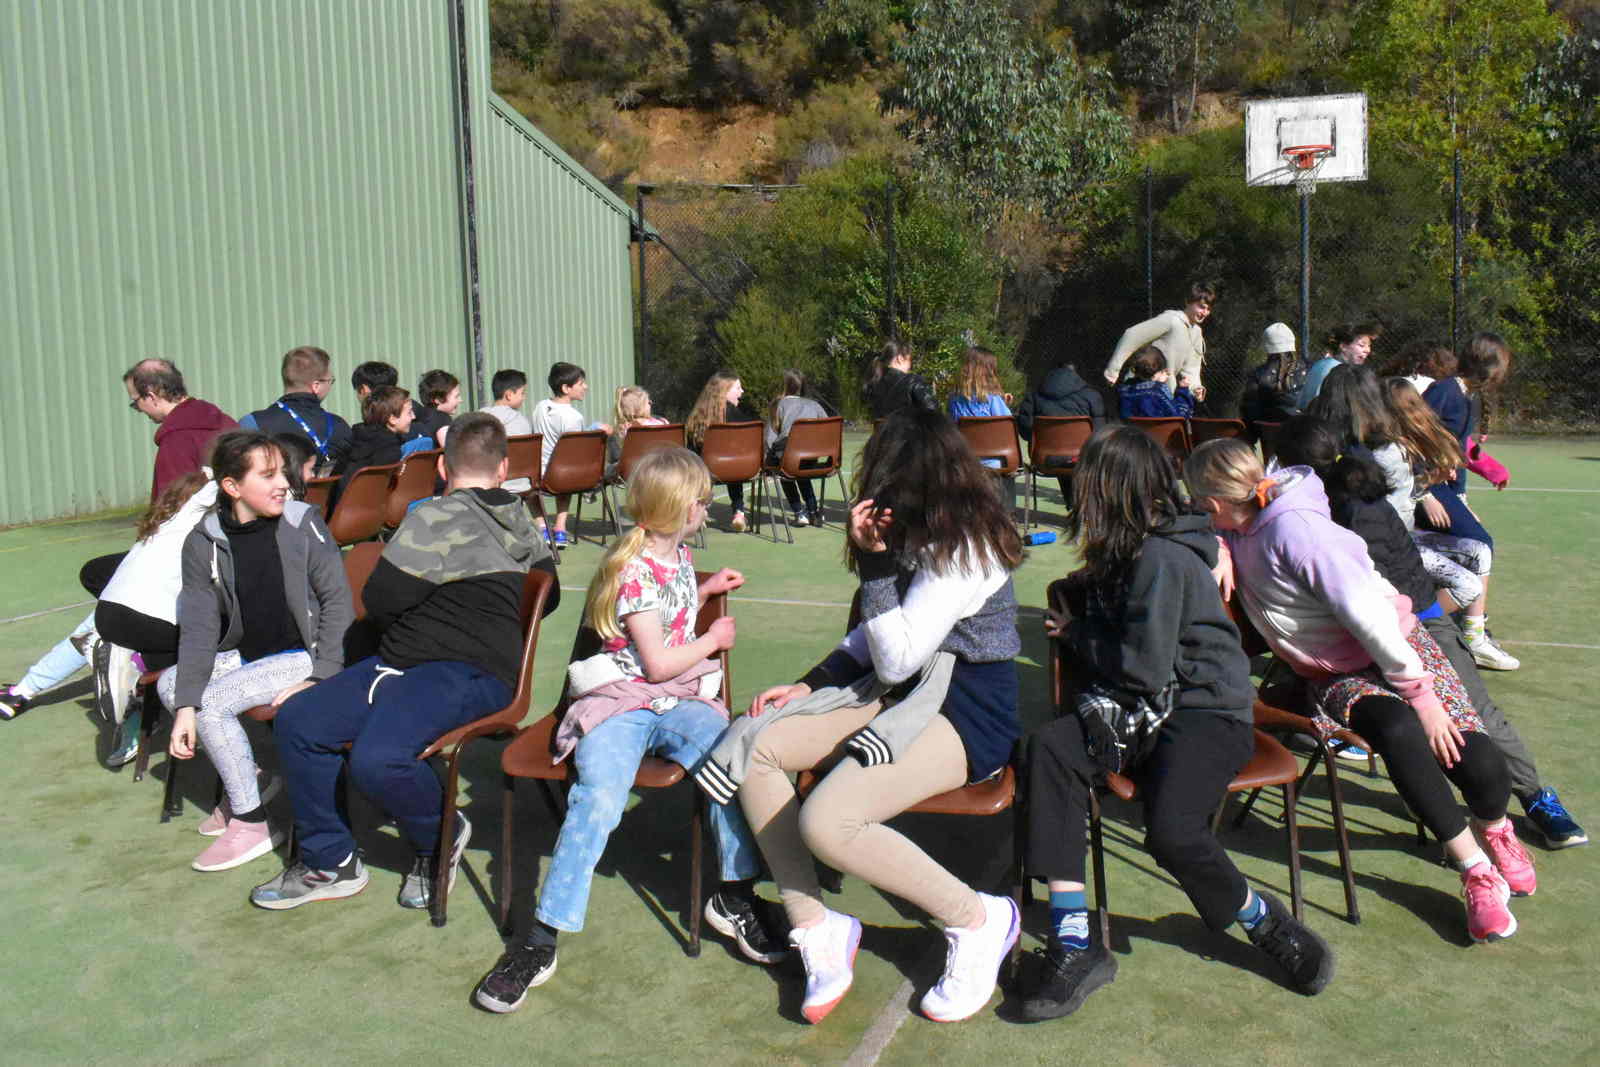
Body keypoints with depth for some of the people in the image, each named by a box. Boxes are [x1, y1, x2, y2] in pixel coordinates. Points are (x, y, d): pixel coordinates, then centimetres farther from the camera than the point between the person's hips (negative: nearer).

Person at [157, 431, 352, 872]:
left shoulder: (303, 523, -12)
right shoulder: (204, 542, -4)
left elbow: (338, 602, -11)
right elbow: (200, 628, -8)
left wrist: (320, 678, -20)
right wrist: (186, 706, -19)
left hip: (303, 654, -5)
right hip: (246, 655, 6)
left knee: (213, 701, -20)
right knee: (170, 683, -9)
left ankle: (252, 823, -7)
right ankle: (242, 784, 6)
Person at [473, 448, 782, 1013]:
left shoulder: (678, 557, 17)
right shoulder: (634, 571, -8)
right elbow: (657, 663, -10)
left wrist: (705, 590, 31)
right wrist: (713, 639, 3)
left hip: (680, 700, 6)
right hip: (620, 701, -6)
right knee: (598, 798, -31)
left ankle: (735, 897, -11)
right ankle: (540, 943, -24)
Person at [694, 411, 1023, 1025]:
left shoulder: (964, 549, -17)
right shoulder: (926, 538, 11)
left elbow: (896, 659, -21)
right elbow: (875, 639, 19)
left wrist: (876, 560, -21)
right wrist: (810, 684, 9)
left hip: (966, 716, -9)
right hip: (907, 696, 10)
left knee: (827, 821, -29)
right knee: (756, 744, -6)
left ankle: (976, 920, -6)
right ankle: (814, 926, -4)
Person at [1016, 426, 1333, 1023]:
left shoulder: (1162, 558, -15)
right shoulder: (1124, 552, 13)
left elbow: (1146, 667, -17)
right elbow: (1100, 617, 28)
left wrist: (1075, 637, -2)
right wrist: (1073, 627, 6)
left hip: (1207, 711, -8)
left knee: (1171, 831, -32)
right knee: (1048, 747, -21)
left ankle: (1262, 919, 5)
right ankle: (1073, 944, -24)